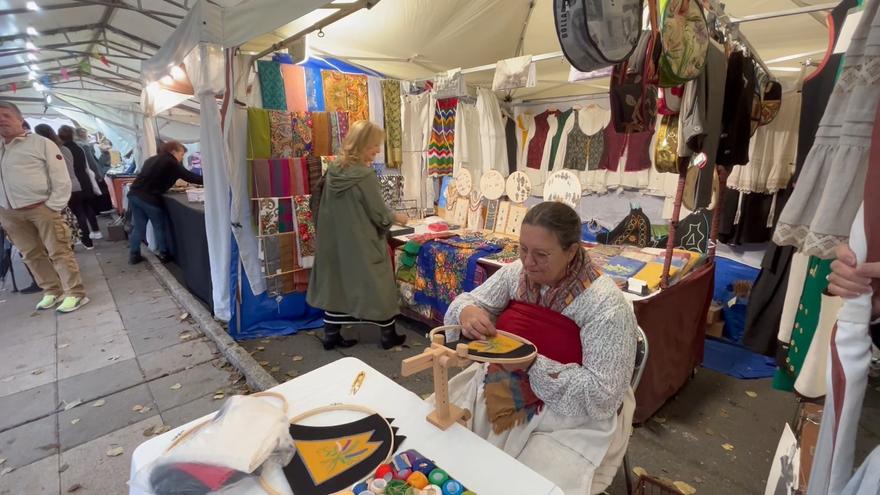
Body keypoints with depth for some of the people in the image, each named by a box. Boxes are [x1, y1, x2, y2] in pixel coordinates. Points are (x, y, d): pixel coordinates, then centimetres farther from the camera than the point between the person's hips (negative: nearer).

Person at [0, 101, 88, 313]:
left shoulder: (40, 143, -3)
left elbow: (61, 179, -6)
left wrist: (52, 207, -11)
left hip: (41, 207, -6)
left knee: (59, 251, -5)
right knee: (32, 254, 10)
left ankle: (76, 294, -1)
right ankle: (52, 291, 20)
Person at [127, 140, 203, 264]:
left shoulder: (152, 159, 22)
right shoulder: (171, 163, -4)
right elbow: (189, 177, -7)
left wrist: (169, 184, 37)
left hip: (134, 194, 8)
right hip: (149, 198, -8)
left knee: (138, 226, 15)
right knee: (159, 226, 7)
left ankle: (134, 254, 20)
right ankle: (163, 254, 15)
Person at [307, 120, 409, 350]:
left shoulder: (333, 171, 1)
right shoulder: (365, 175, -20)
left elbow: (328, 209, 10)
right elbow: (379, 214, -14)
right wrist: (396, 217, 5)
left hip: (336, 241, 7)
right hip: (363, 244, -6)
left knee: (337, 283, 16)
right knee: (377, 285, 8)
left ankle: (331, 335, 25)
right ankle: (388, 335, 22)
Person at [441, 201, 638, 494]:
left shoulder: (605, 303, -20)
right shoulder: (516, 273, -5)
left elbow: (603, 394, -21)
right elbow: (469, 301, 2)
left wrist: (531, 364, -28)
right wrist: (467, 312, -22)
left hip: (569, 415, -4)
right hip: (501, 391, 5)